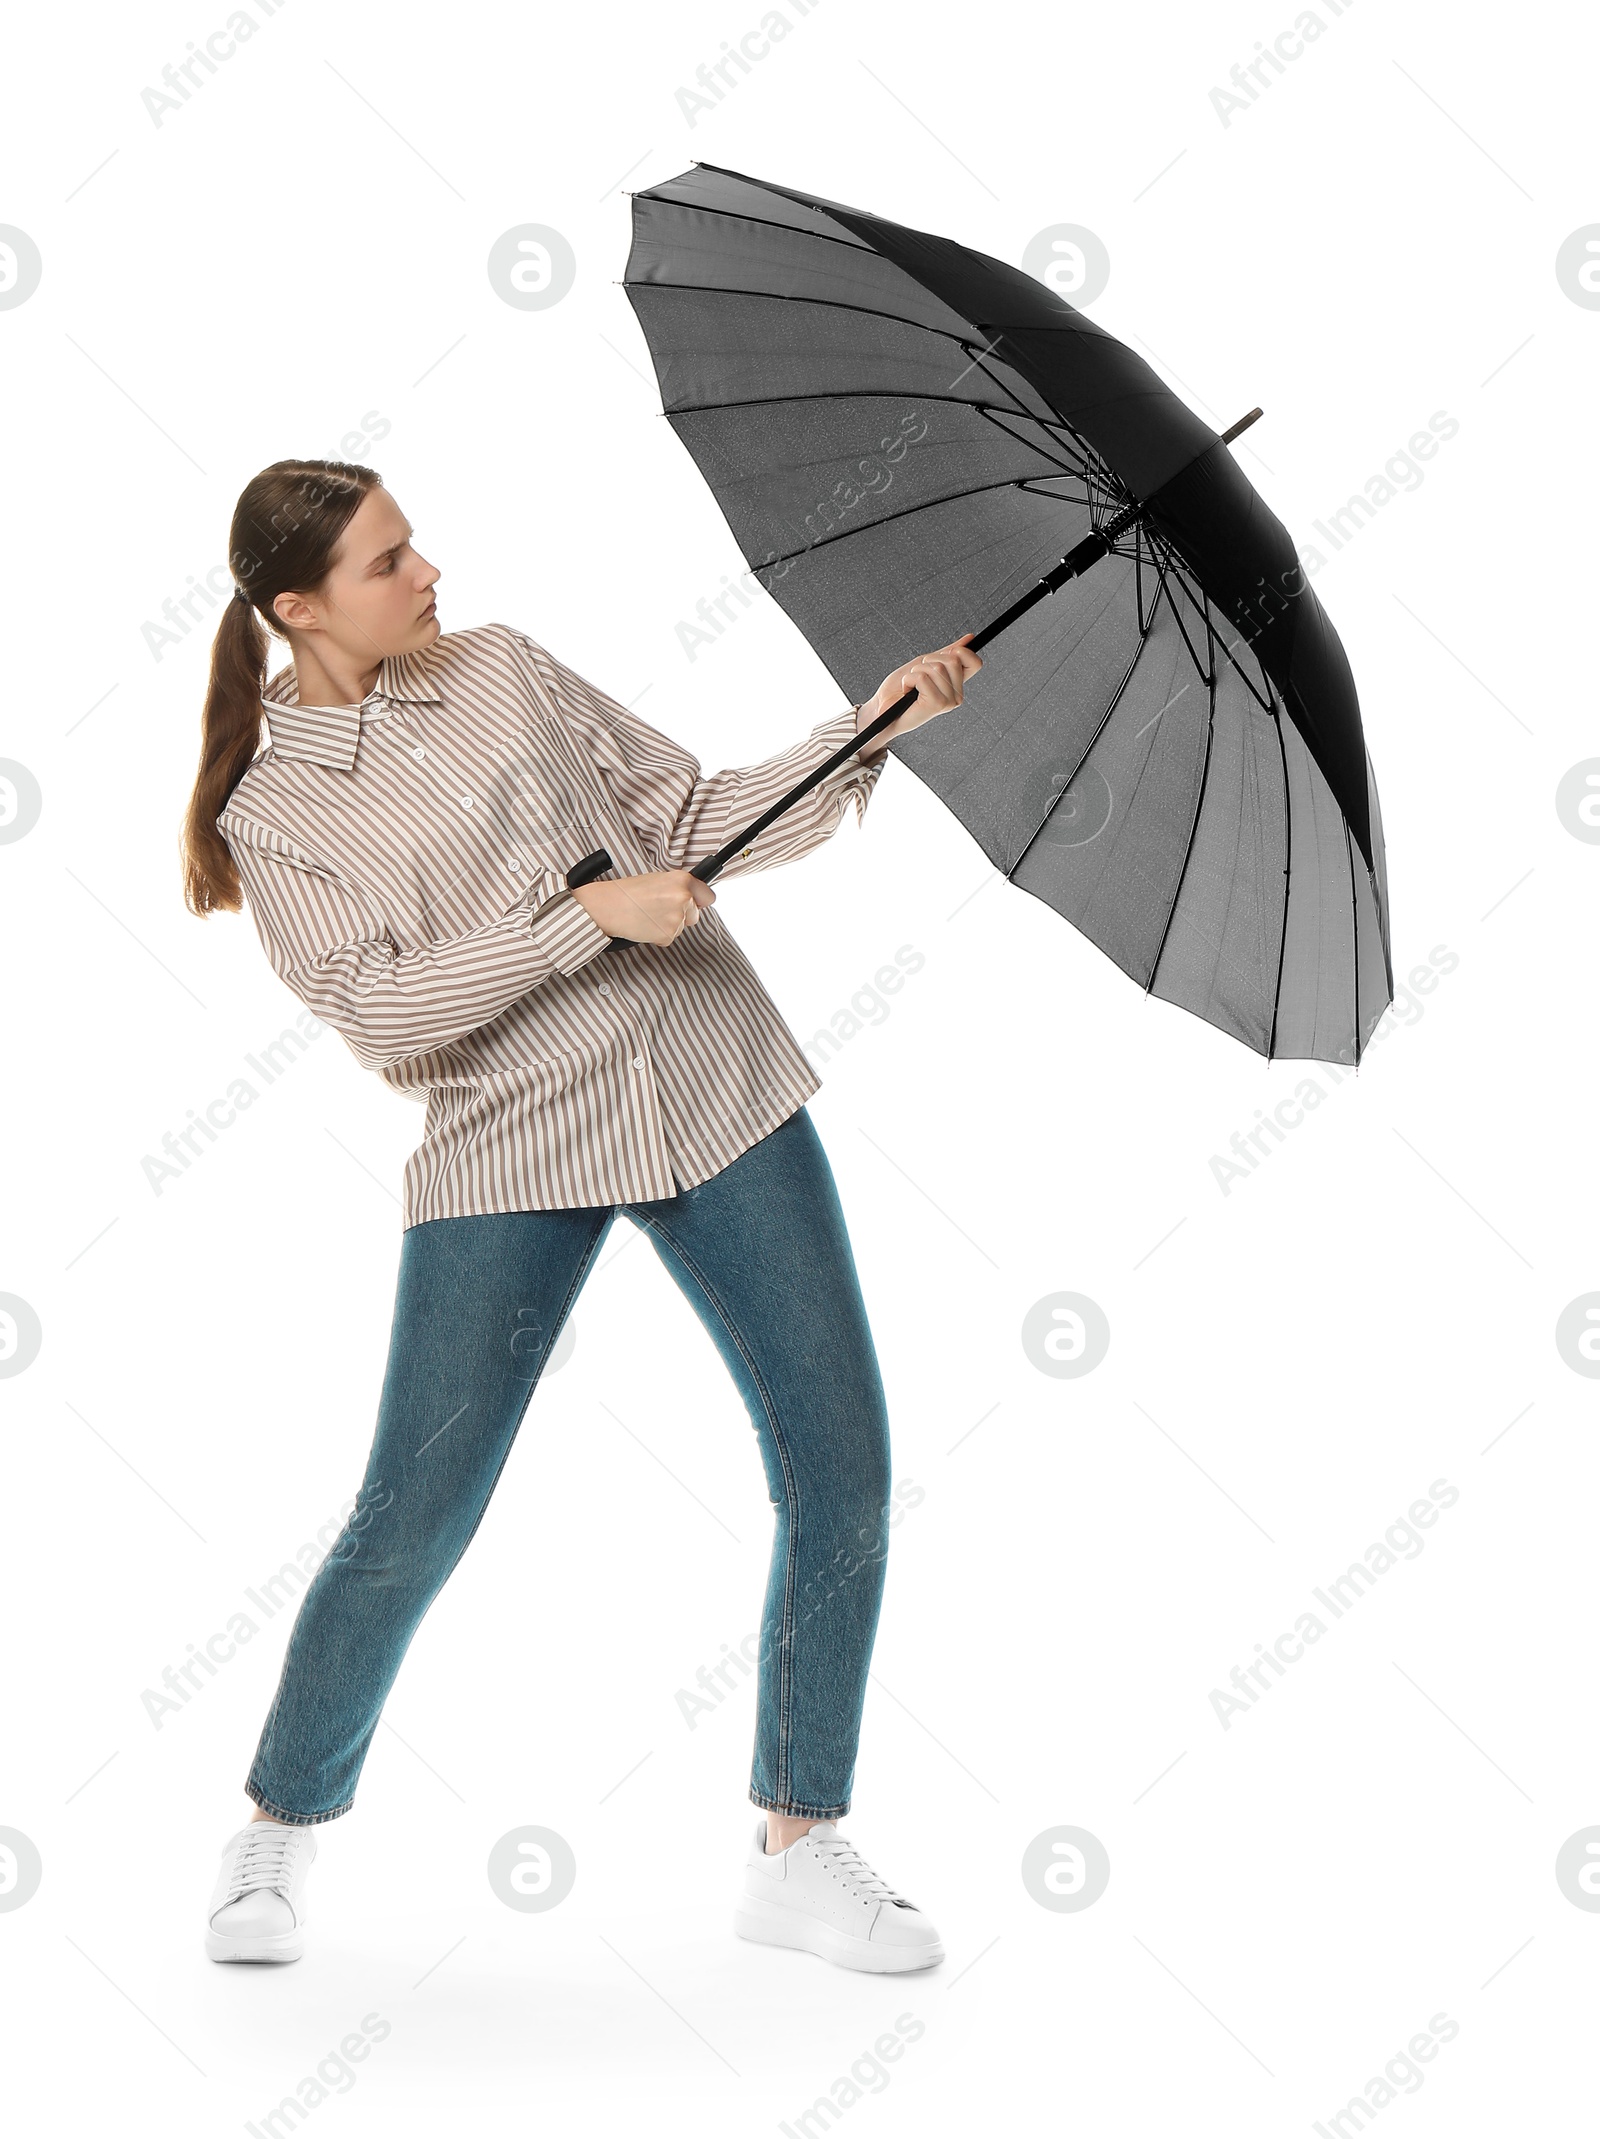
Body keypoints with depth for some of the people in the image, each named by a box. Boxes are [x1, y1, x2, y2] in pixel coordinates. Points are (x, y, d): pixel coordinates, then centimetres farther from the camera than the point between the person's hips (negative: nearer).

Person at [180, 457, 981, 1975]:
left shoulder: (504, 666, 10)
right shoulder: (273, 812, 0)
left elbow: (700, 819, 11)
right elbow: (381, 1014, -13)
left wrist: (877, 724, 0)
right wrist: (587, 913, -20)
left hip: (719, 1092, 3)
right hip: (506, 1151, -3)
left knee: (843, 1469, -2)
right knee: (413, 1517, -3)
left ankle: (799, 1850, 12)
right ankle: (275, 1834, 22)